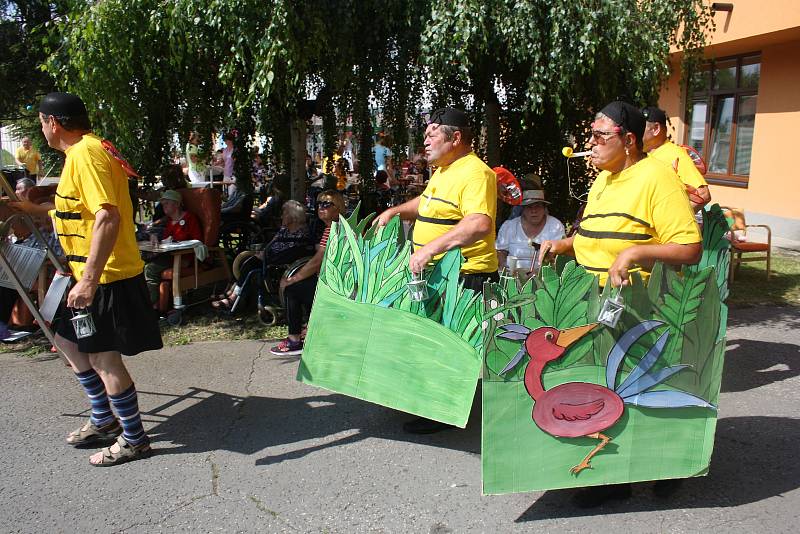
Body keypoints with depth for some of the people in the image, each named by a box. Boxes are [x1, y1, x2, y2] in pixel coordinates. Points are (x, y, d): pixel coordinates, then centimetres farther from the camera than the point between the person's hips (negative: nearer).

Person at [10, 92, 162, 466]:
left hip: (106, 277, -11)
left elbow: (108, 217, -29)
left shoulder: (85, 153, -18)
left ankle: (134, 440, 12)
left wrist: (89, 280, -32)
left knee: (103, 357, -2)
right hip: (91, 274, 11)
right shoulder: (85, 150, 15)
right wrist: (34, 209, 32)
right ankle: (104, 420, 32)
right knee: (68, 340, 22)